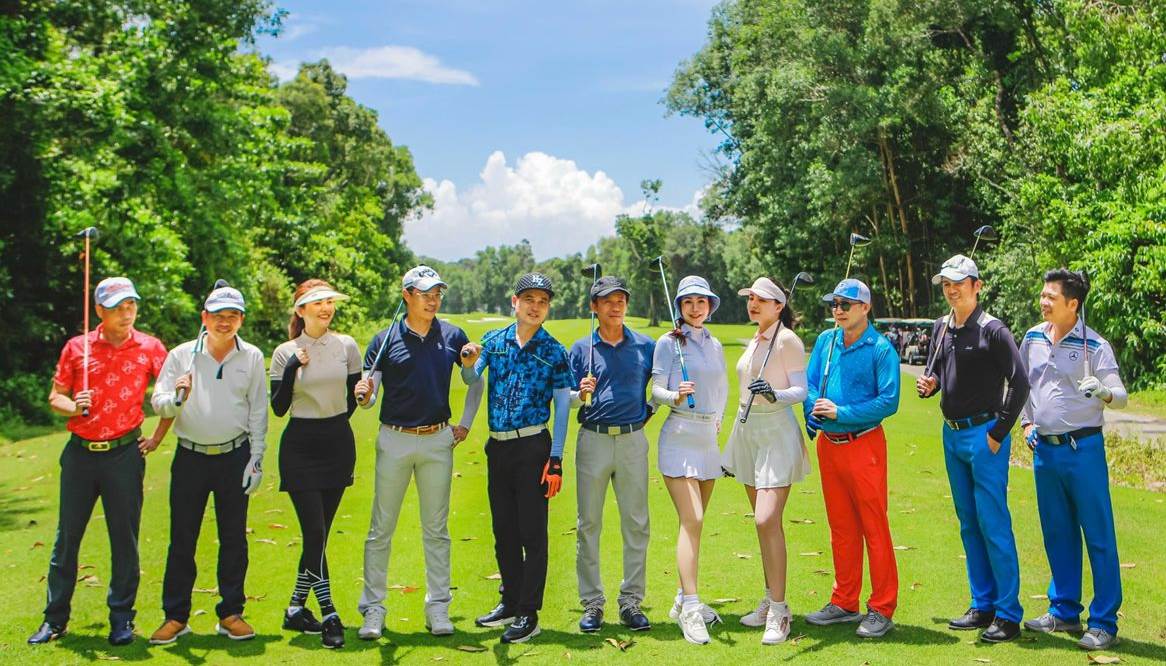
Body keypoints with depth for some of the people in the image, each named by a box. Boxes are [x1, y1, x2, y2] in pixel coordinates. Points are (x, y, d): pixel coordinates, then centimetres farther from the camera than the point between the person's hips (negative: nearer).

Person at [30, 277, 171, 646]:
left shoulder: (149, 348, -1)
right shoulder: (77, 347, 2)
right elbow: (55, 396, 8)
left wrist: (158, 436, 4)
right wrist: (73, 406, -13)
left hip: (124, 453, -1)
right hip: (80, 452, 2)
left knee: (124, 538, 4)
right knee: (67, 536, 8)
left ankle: (122, 619, 17)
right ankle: (55, 618, 22)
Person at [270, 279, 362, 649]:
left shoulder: (347, 346, 3)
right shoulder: (285, 353, -1)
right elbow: (278, 408, -5)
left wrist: (334, 426, 12)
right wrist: (292, 368, -15)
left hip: (338, 445, 3)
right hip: (300, 447, -2)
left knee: (319, 533, 7)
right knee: (315, 533, -8)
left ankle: (296, 609, 22)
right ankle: (329, 616, 0)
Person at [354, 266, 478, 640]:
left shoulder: (453, 336, 3)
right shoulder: (385, 340, -2)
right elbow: (367, 397, -4)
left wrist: (465, 424, 9)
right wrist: (363, 395, -27)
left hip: (438, 441, 2)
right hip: (394, 441, -1)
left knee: (436, 528, 9)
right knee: (381, 528, 3)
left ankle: (438, 607, 18)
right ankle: (373, 608, 14)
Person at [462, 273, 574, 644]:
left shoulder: (554, 352, -2)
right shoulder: (494, 341, 6)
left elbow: (562, 408, -3)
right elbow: (473, 381, -3)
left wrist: (556, 460, -9)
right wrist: (470, 362, -26)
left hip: (533, 447, -4)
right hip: (497, 447, 4)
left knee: (532, 533, 0)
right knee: (503, 531, 13)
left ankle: (529, 614, 9)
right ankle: (510, 603, 28)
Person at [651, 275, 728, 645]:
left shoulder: (714, 345, 14)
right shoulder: (669, 342, -4)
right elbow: (656, 390, -8)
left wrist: (719, 420, 14)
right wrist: (676, 396, -26)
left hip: (708, 438, 6)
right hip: (679, 437, -6)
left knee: (695, 522, 10)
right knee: (691, 521, -14)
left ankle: (684, 600, 20)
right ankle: (690, 609, -13)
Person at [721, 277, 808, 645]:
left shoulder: (787, 340, -8)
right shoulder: (754, 342, 16)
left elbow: (801, 390, -11)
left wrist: (774, 394, -32)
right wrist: (731, 449, 22)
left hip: (776, 433, -8)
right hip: (748, 432, 8)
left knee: (767, 520, -14)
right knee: (762, 522, 11)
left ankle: (779, 611, -8)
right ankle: (770, 600, 20)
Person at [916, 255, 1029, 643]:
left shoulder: (992, 330, -11)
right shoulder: (941, 328, 11)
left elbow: (1020, 384, -14)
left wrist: (999, 433, -14)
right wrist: (929, 385, -2)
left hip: (984, 434, -8)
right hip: (952, 435, 8)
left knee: (993, 524, -5)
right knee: (968, 525, 13)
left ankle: (1008, 614, 4)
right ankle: (982, 606, 23)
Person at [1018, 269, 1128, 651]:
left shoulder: (1094, 346, -8)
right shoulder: (1033, 338, 6)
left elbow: (1120, 396, -11)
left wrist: (1103, 393, -33)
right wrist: (1026, 423, 9)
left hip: (1083, 448, -5)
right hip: (1044, 448, 5)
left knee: (1099, 536, 0)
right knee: (1057, 534, 14)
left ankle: (1104, 623, 9)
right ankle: (1064, 612, 27)